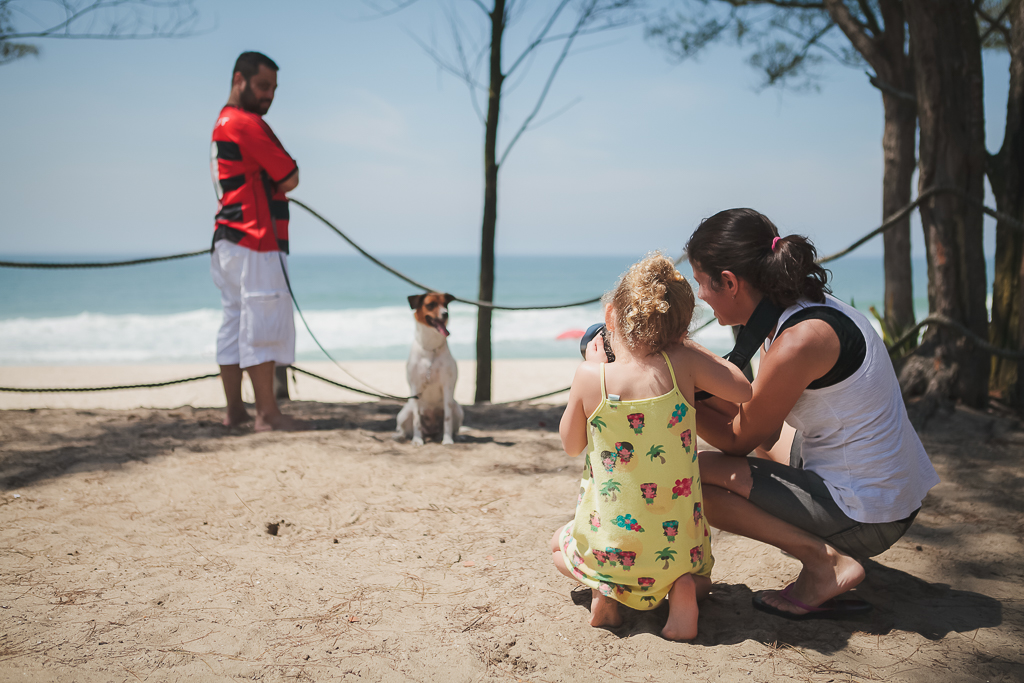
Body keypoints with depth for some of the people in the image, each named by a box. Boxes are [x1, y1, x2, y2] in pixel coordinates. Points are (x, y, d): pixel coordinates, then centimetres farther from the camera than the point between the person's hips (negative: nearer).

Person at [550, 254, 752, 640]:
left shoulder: (590, 376, -13)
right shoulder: (683, 362, -12)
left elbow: (571, 445, 2)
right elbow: (743, 391, 2)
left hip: (611, 545, 0)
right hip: (678, 543, 1)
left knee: (560, 544, 33)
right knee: (701, 576, 34)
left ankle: (602, 586, 3)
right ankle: (683, 588, -1)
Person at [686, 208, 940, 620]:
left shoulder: (799, 341, -25)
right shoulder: (807, 307, 3)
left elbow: (738, 441, -13)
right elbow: (752, 416, 9)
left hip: (869, 517, -10)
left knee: (695, 477, -13)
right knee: (761, 431, 28)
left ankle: (826, 562, -9)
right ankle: (827, 547, 17)